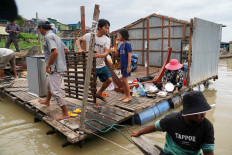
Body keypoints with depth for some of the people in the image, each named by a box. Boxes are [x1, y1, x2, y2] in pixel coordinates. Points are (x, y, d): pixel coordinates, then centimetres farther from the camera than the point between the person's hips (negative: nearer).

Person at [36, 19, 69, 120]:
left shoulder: (48, 37, -17)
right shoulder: (55, 36, 14)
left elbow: (55, 52, -31)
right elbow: (65, 49, 23)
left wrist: (48, 65, -20)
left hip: (55, 68, -11)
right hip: (59, 66, 11)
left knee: (55, 92, -6)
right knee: (49, 84, 30)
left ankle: (65, 113, 2)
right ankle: (47, 101, 53)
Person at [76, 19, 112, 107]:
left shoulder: (107, 40, -5)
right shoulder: (88, 36, -9)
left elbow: (106, 53, -19)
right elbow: (78, 40, 7)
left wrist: (98, 55, -40)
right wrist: (79, 49, -13)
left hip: (101, 65, 3)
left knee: (109, 79, 1)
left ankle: (99, 93, 27)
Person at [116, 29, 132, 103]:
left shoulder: (127, 44, -12)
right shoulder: (122, 45, 12)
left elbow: (129, 55, -16)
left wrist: (128, 66, -19)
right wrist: (116, 44, 13)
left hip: (126, 65, -8)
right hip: (122, 65, 8)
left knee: (125, 81, -4)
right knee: (123, 81, 12)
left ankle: (129, 96, 8)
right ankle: (125, 95, 22)